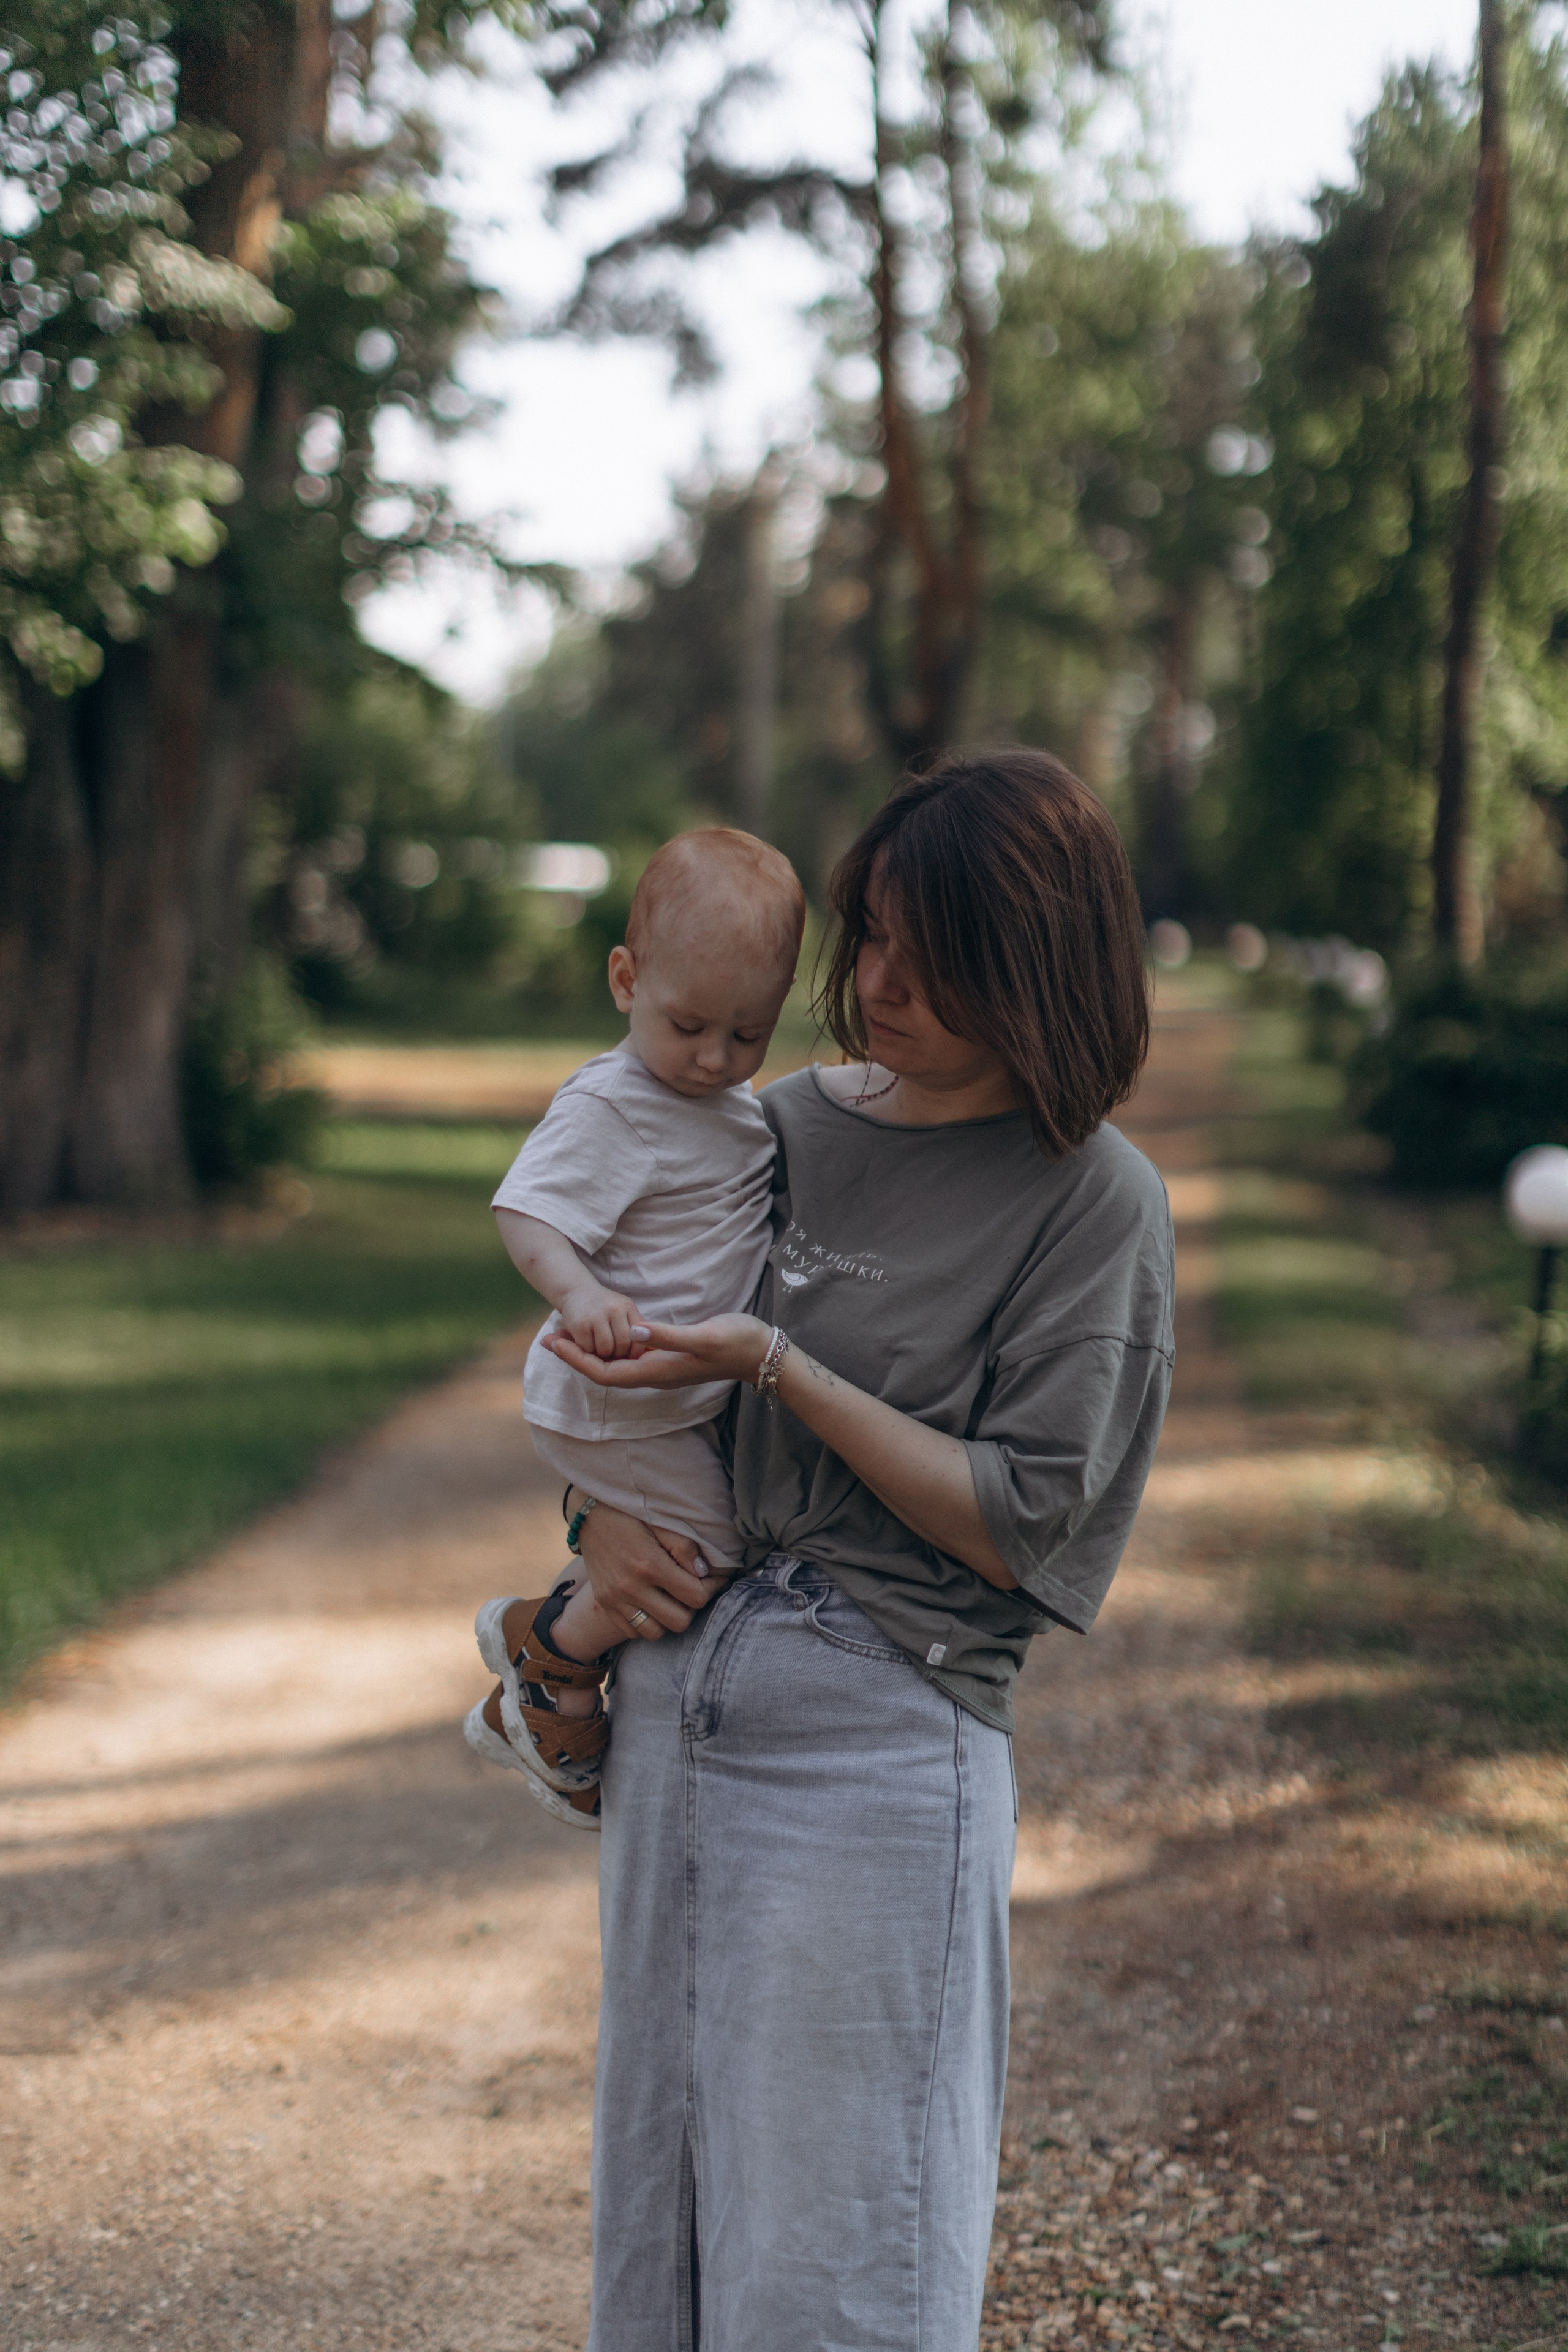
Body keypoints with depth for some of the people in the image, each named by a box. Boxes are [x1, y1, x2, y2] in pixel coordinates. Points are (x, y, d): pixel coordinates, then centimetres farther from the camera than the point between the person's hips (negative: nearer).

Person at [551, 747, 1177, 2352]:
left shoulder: (1095, 1201, -8)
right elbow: (605, 1351, 19)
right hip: (676, 1697, 6)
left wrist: (775, 1366, -17)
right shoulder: (786, 1124, 8)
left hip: (882, 1738, -6)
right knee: (661, 2202, 16)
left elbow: (1016, 1529, -13)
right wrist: (602, 1520, -1)